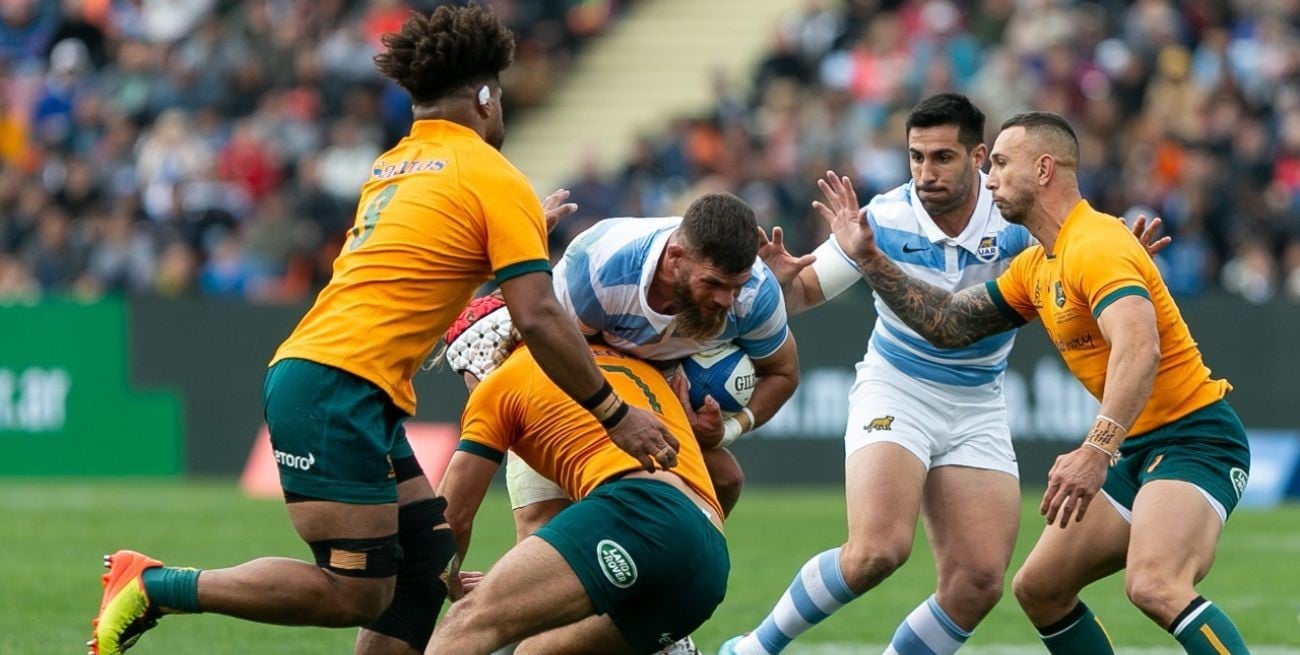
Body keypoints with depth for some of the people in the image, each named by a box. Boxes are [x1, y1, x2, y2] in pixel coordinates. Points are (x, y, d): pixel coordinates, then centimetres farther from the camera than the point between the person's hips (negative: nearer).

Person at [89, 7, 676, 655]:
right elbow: (538, 321, -10)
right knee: (355, 595, -10)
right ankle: (155, 586, -6)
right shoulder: (496, 180, -4)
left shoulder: (390, 166, 19)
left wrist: (529, 227, 37)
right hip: (336, 388, -9)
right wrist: (614, 415, -4)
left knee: (426, 559, 12)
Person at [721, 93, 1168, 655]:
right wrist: (781, 278, -24)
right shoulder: (883, 219, -13)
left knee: (978, 582, -9)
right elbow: (805, 292, 0)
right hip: (894, 393, -3)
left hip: (977, 409, 3)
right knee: (878, 550, -25)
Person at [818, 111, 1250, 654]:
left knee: (1154, 588, -32)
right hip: (1137, 448, 10)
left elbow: (1139, 349, -34)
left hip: (1194, 434, -10)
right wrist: (870, 259, 16)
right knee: (1037, 588, 11)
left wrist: (1098, 450, -46)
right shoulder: (1035, 267, 14)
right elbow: (948, 324, 22)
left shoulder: (1097, 247, -18)